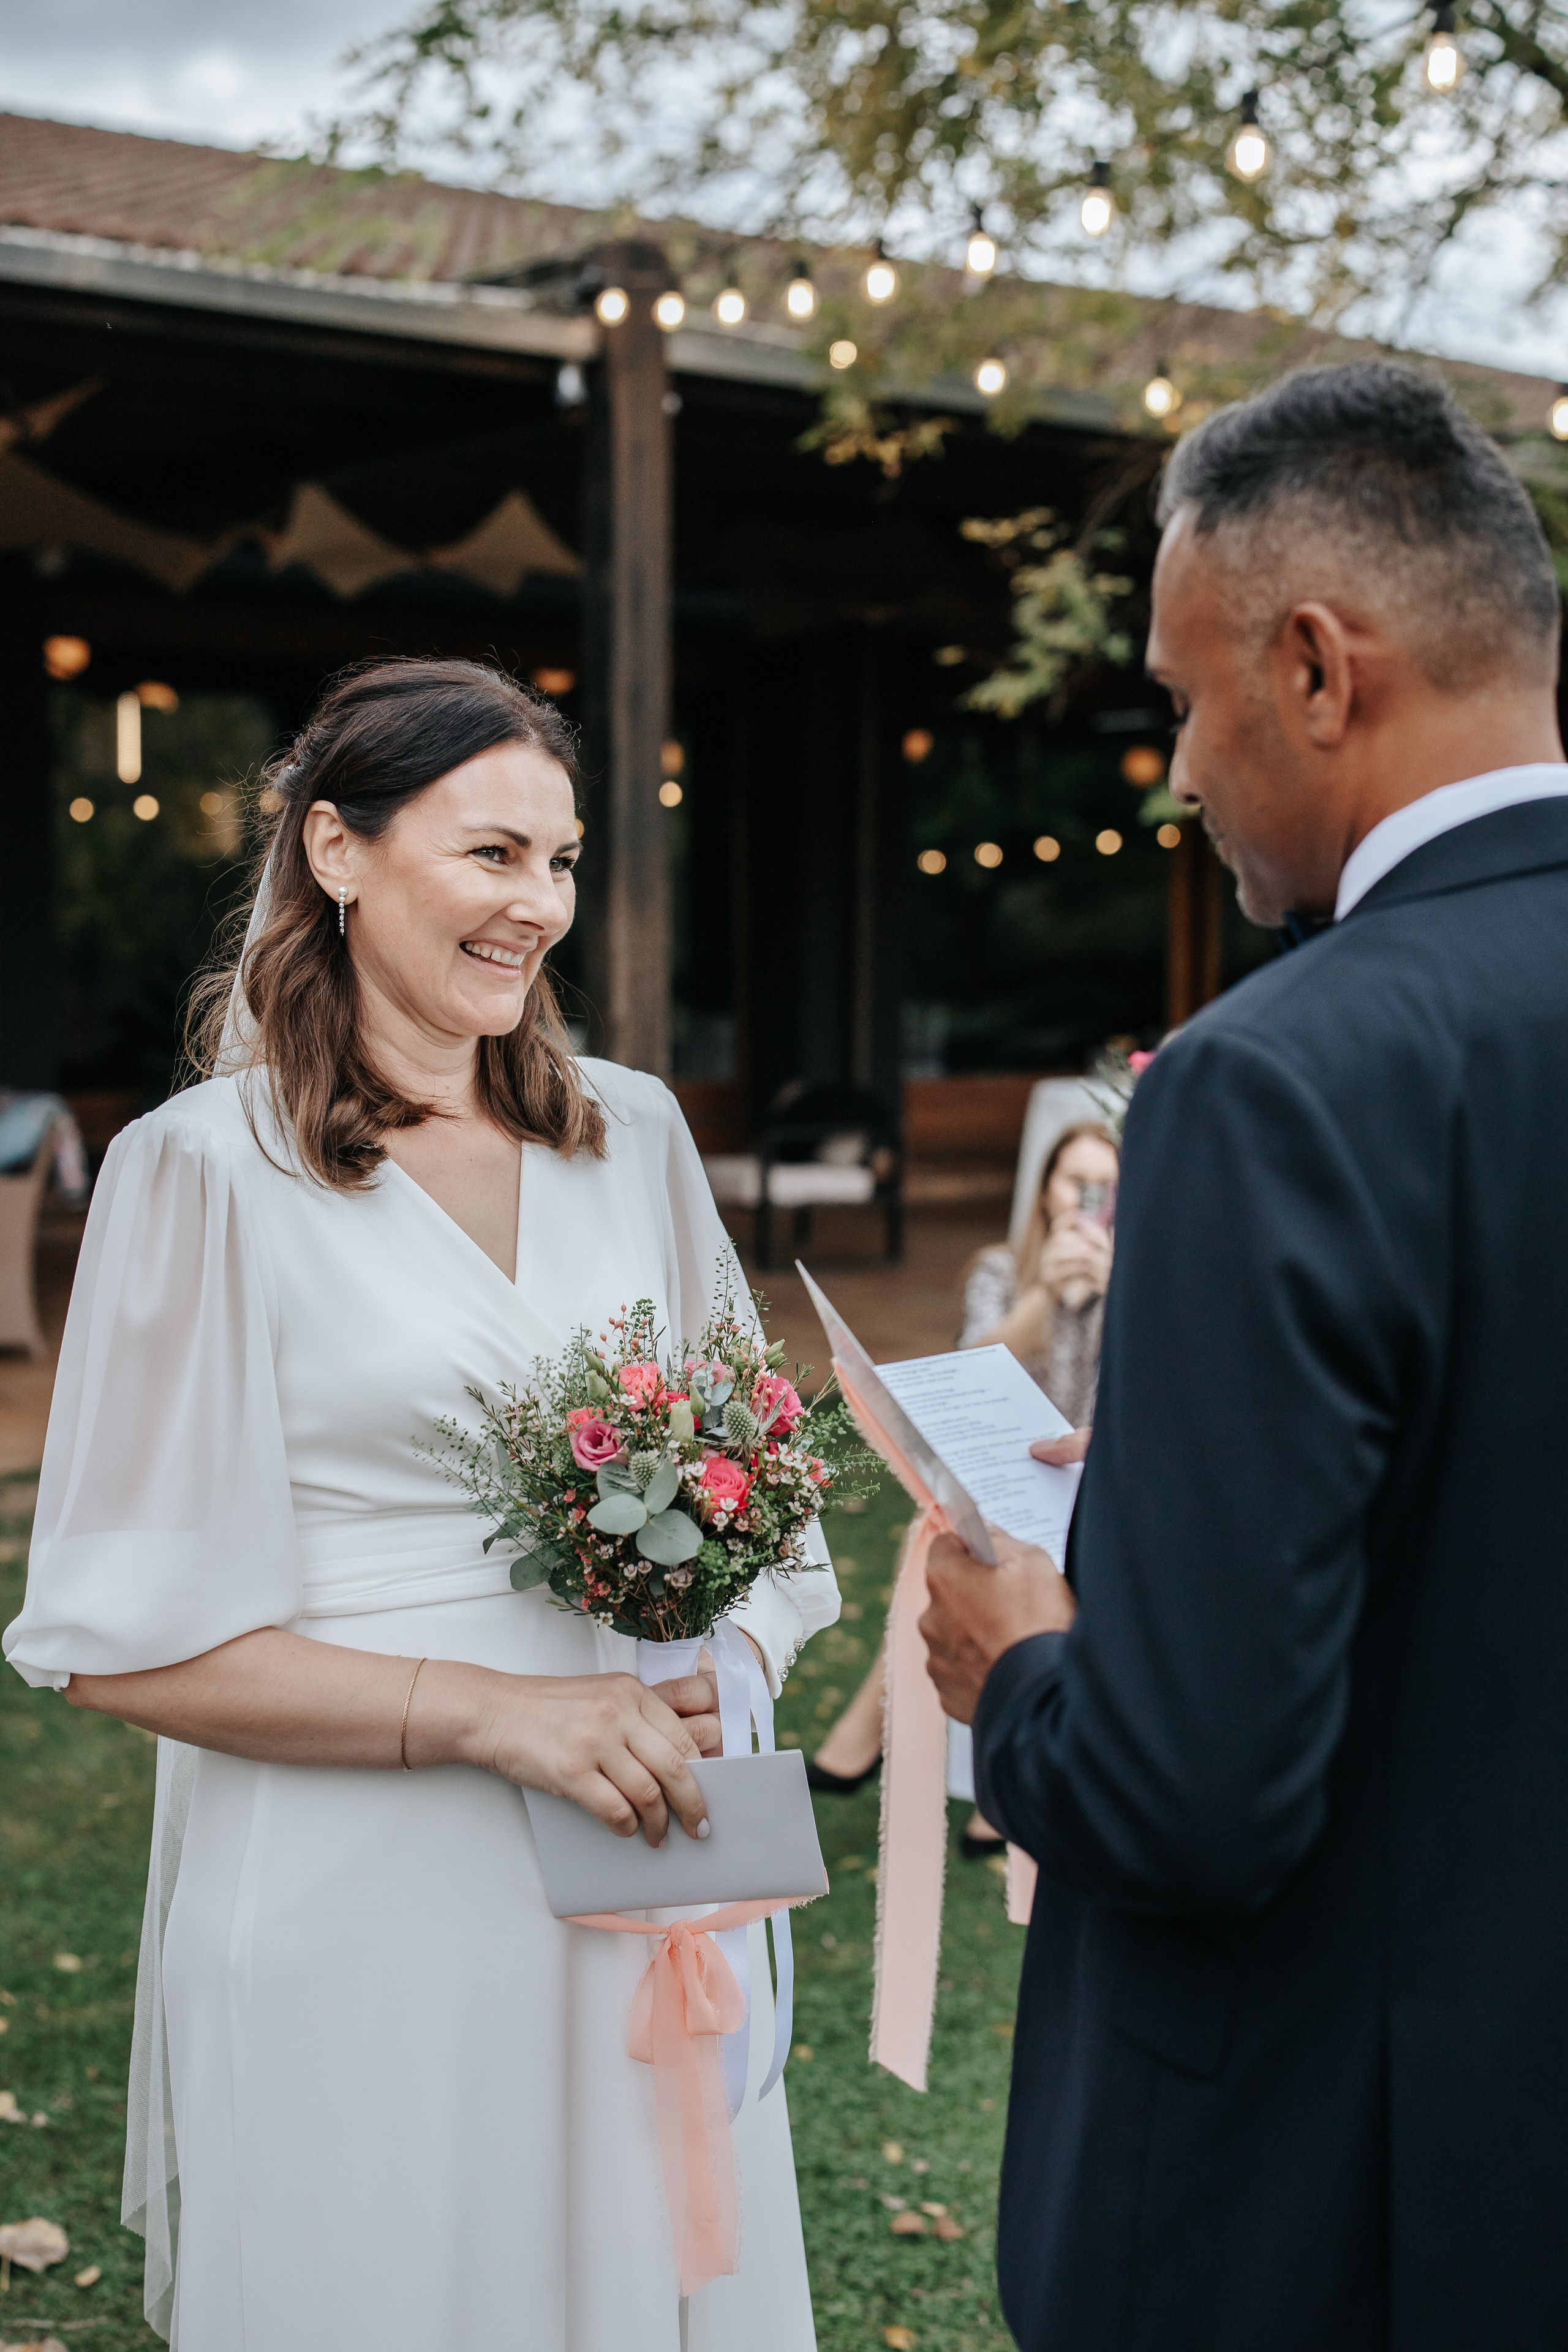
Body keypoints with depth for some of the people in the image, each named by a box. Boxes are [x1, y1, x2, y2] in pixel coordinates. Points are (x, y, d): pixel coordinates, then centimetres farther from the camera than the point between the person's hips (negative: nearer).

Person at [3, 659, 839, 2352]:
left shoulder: (633, 1135, 6)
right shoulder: (210, 1168, -8)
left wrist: (720, 1685, -8)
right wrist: (492, 1712, -18)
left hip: (647, 1881, 5)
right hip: (366, 1908, -4)